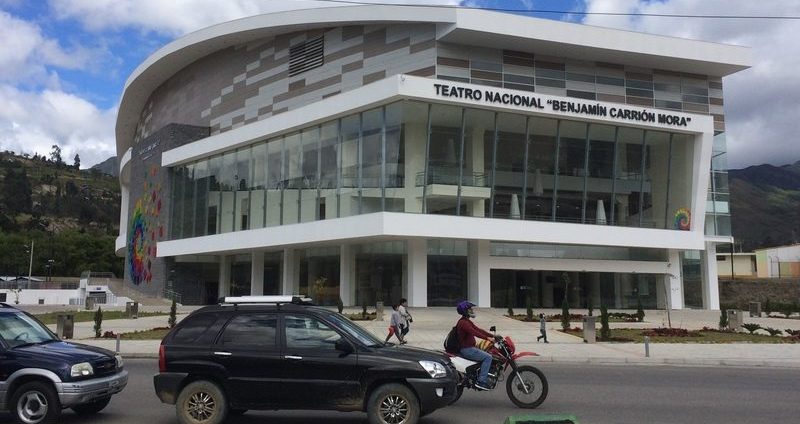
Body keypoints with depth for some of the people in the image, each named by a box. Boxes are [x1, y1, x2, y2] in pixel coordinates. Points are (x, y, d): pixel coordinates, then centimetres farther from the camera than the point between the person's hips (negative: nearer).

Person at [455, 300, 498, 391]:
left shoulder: (467, 322, 18)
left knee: (487, 355, 13)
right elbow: (474, 332, -29)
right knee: (488, 357, -17)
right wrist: (487, 338, -36)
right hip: (466, 349, -11)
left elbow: (478, 330, 15)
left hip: (470, 348, 11)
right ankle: (481, 381, -20)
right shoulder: (463, 322, -16)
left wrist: (493, 336, 7)